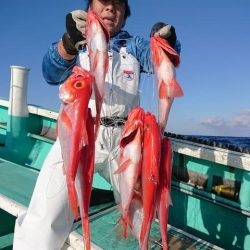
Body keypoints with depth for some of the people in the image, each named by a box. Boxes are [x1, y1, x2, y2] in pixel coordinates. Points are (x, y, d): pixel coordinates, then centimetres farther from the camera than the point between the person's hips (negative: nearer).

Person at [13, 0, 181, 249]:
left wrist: (167, 43, -27)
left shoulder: (134, 45, 17)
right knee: (45, 220, -16)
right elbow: (52, 72, -10)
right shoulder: (74, 42, 12)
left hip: (124, 140, 2)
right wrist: (70, 42, -32)